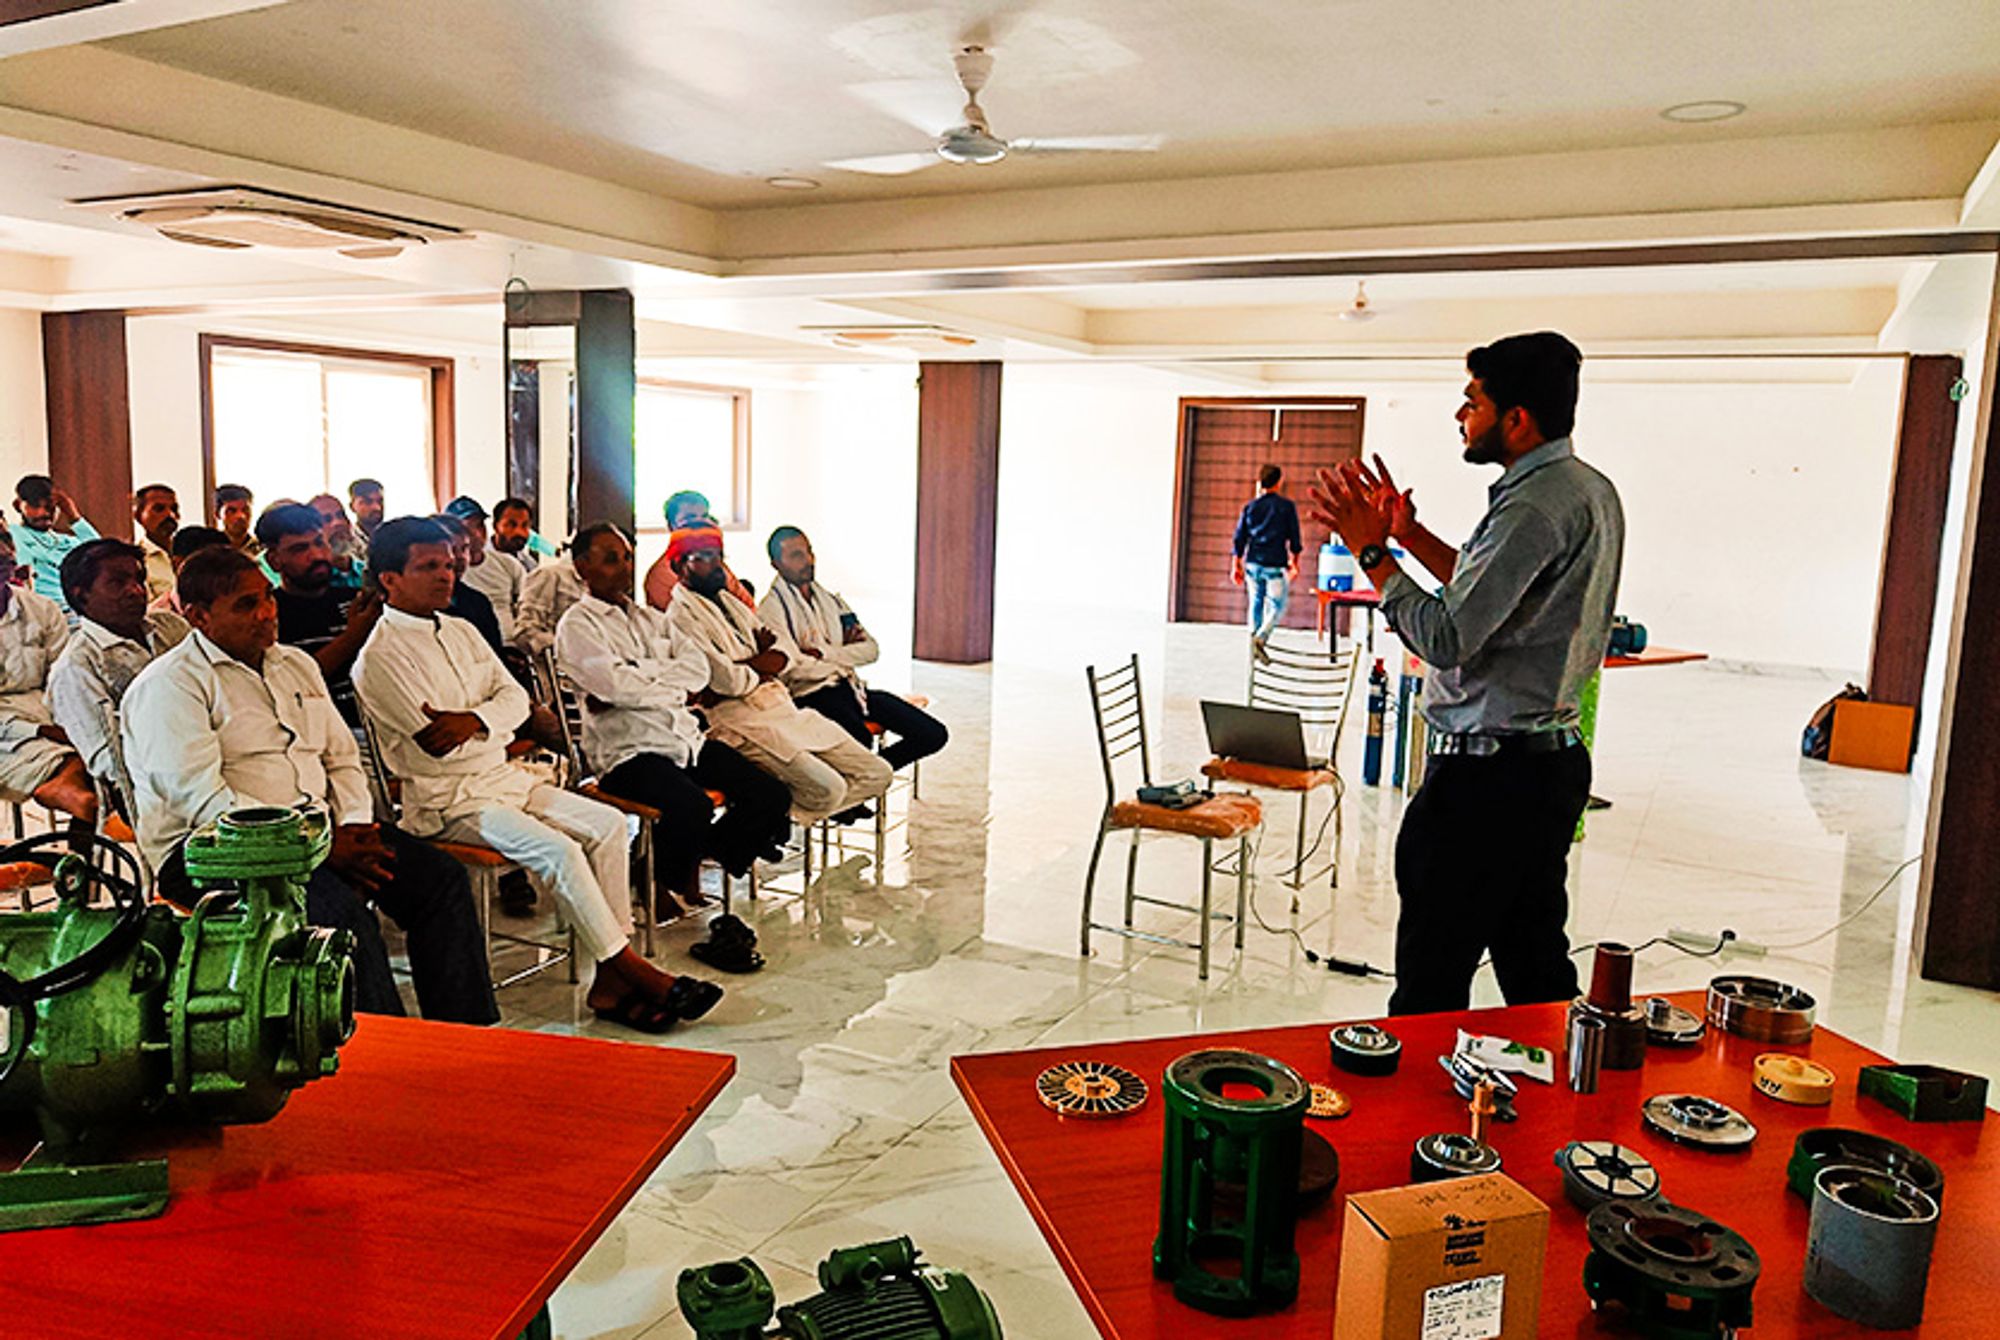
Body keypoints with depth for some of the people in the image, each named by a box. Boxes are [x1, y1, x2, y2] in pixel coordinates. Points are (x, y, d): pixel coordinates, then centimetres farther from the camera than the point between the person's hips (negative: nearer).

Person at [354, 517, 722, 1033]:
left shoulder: (461, 631, 14)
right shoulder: (381, 656, -10)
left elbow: (515, 696, 6)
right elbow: (435, 744, -18)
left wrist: (474, 720, -15)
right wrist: (493, 722, -5)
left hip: (502, 777, 8)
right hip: (447, 802, -8)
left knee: (608, 824, -10)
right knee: (558, 850, -26)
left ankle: (611, 982, -13)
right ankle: (632, 970, -14)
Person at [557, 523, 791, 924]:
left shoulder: (650, 618, 22)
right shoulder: (576, 626, 1)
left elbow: (698, 666, 5)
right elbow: (616, 686, -15)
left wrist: (639, 683, -10)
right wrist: (677, 690, 0)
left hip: (686, 738, 7)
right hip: (627, 749, -7)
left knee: (773, 796, -7)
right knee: (692, 807, -34)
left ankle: (697, 855, 14)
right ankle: (660, 881, -2)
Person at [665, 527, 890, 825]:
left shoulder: (731, 602, 22)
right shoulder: (680, 616, -6)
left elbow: (786, 648, 14)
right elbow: (727, 679, -16)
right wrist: (762, 670, 4)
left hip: (784, 708, 9)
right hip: (740, 718, -9)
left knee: (876, 774, 1)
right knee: (827, 788, -27)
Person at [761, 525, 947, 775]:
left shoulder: (831, 600, 22)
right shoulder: (772, 607, 1)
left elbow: (870, 649, 11)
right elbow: (790, 667, -13)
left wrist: (825, 653, -6)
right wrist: (844, 653, -1)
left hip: (852, 688, 7)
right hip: (812, 693, -7)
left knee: (934, 734, -7)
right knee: (860, 737, -39)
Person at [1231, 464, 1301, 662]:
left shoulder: (1250, 507, 6)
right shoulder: (1286, 506, -1)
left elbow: (1239, 538, 6)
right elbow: (1294, 537, 3)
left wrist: (1236, 566, 11)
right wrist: (1294, 563, 15)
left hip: (1253, 563, 4)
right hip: (1275, 564, -3)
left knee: (1256, 603, 17)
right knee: (1276, 606, 1)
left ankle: (1253, 636, 19)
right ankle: (1260, 638, -19)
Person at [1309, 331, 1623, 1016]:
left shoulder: (1535, 507, -19)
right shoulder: (1592, 491, 13)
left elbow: (1446, 638, -24)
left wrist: (1371, 552, -14)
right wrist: (1409, 533, 16)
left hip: (1487, 774, -10)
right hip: (1553, 758, 10)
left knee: (1431, 984, -3)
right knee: (1535, 967, 18)